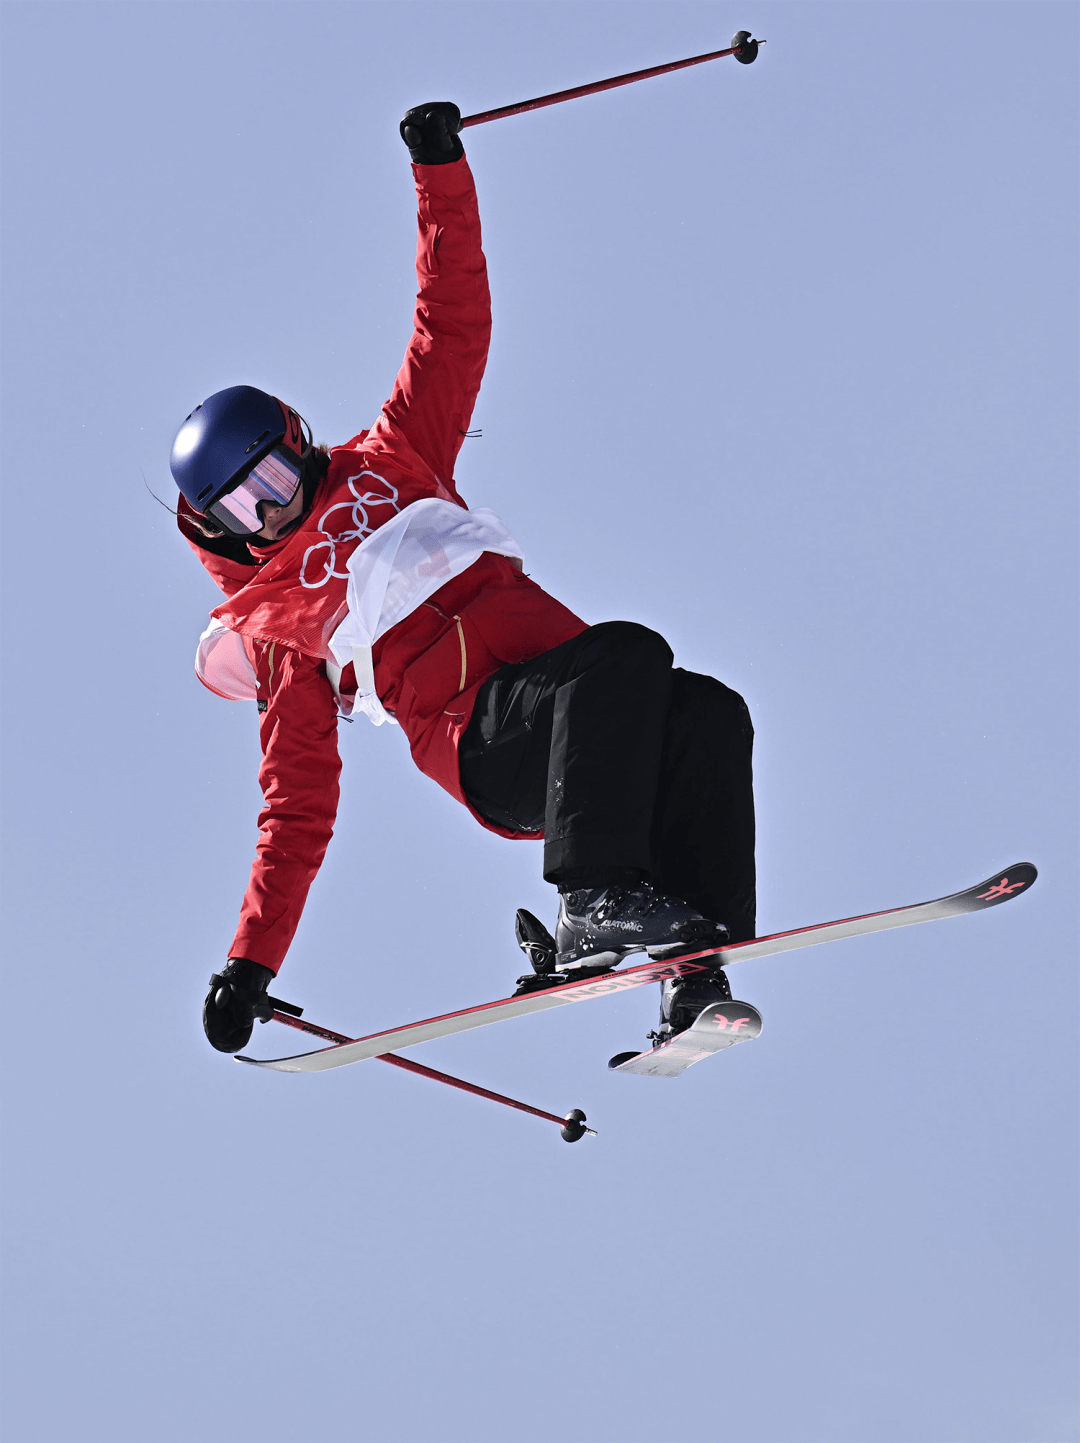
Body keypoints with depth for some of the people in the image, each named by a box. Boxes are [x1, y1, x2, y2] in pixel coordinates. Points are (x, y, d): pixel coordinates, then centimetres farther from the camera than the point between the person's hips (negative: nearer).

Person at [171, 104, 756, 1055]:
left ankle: (699, 960, -36)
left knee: (708, 715, -29)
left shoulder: (388, 461, 28)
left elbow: (453, 327, 24)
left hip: (570, 695, 4)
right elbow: (298, 813, 18)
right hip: (482, 735, -4)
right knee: (629, 651, -34)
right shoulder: (275, 633, 20)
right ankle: (595, 904, -47)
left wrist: (441, 174, 15)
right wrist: (251, 963, 11)